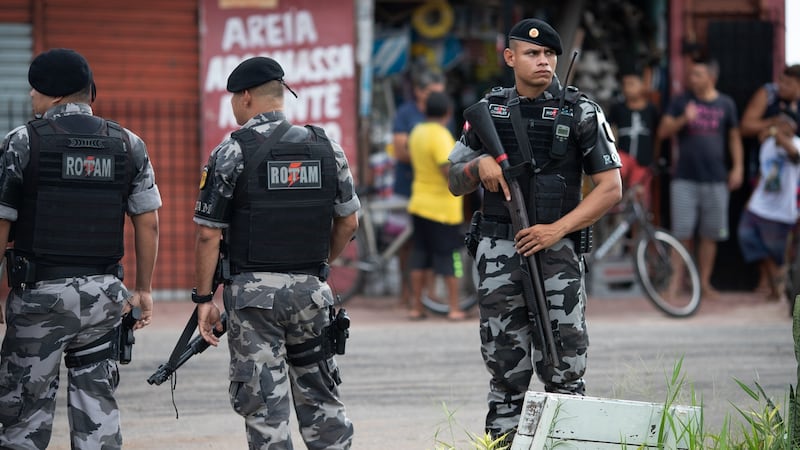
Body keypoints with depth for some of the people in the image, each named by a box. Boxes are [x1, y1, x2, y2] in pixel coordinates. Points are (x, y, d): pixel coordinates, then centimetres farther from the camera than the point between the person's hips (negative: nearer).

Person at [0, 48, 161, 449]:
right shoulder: (128, 144, 6)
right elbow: (148, 223, 7)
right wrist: (143, 289, 15)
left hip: (39, 292, -3)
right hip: (102, 294, 4)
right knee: (98, 409, 8)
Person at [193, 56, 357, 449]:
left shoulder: (232, 151, -8)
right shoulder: (326, 147, 5)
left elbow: (209, 233, -9)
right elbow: (348, 222, 11)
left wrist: (203, 298, -3)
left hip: (253, 292, -4)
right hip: (310, 290, 4)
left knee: (265, 403, -1)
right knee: (319, 395, 14)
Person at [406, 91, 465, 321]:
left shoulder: (417, 132, 7)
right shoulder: (440, 136, -18)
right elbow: (449, 171, -24)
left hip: (420, 204, 7)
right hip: (443, 207, -7)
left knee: (419, 257, 11)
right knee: (450, 258, 1)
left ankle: (416, 307, 13)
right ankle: (454, 308, 4)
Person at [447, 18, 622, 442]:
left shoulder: (581, 113, -1)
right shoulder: (488, 110, 9)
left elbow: (611, 188, -3)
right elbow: (455, 182, 15)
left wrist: (557, 229, -13)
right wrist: (479, 164, -8)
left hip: (556, 253, -3)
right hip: (499, 255, 3)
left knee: (562, 371, -5)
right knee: (505, 371, 7)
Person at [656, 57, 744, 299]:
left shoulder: (726, 104, 7)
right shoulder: (681, 102, 5)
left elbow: (734, 137, 14)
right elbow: (663, 131, 1)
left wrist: (738, 167, 5)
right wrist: (683, 119, -16)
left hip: (715, 179, 1)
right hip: (684, 178, -1)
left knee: (709, 235, 5)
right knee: (682, 233, -5)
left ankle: (704, 282, 13)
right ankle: (677, 280, 2)